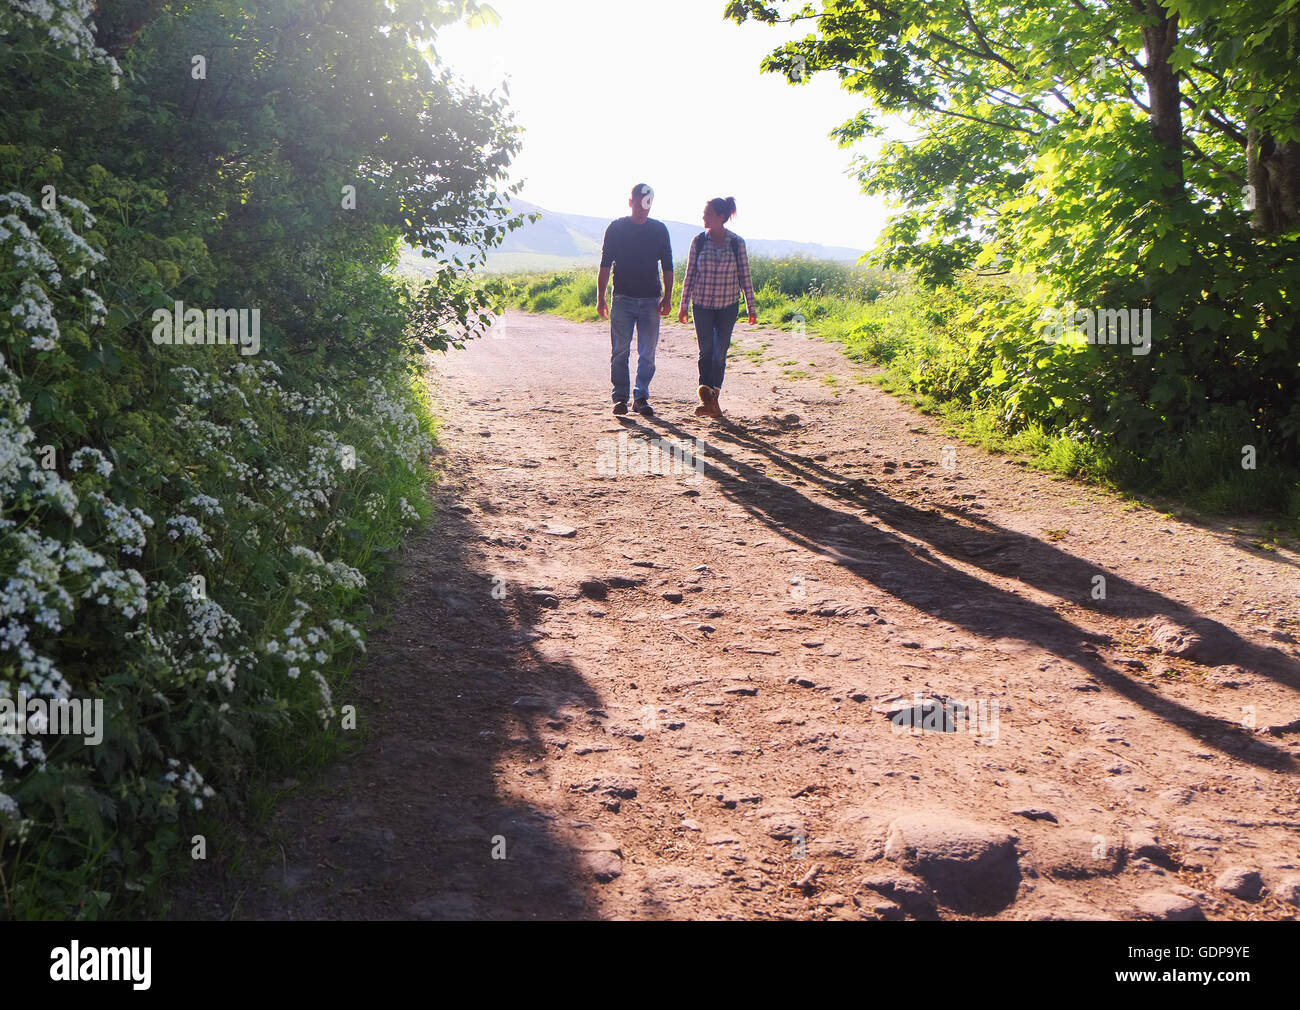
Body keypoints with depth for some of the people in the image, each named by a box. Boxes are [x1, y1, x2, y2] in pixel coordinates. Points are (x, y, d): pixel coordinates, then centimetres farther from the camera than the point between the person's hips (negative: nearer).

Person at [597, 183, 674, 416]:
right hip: (623, 298, -2)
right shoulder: (616, 228, 3)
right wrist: (600, 299, -2)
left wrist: (667, 298, 3)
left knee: (647, 353, 1)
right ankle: (620, 397, 4)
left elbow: (667, 267, 11)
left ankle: (641, 397, 9)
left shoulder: (659, 230, 8)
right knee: (620, 351, -3)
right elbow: (605, 265, 3)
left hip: (650, 300, 2)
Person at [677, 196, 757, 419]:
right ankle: (707, 397, -5)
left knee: (720, 353, 3)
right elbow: (690, 275, 5)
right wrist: (684, 306, 4)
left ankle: (713, 398, 14)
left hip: (728, 306, 0)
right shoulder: (699, 241, 0)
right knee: (706, 351, -5)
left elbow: (745, 276, 3)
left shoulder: (737, 243, -2)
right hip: (702, 305, 0)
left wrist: (751, 307, 4)